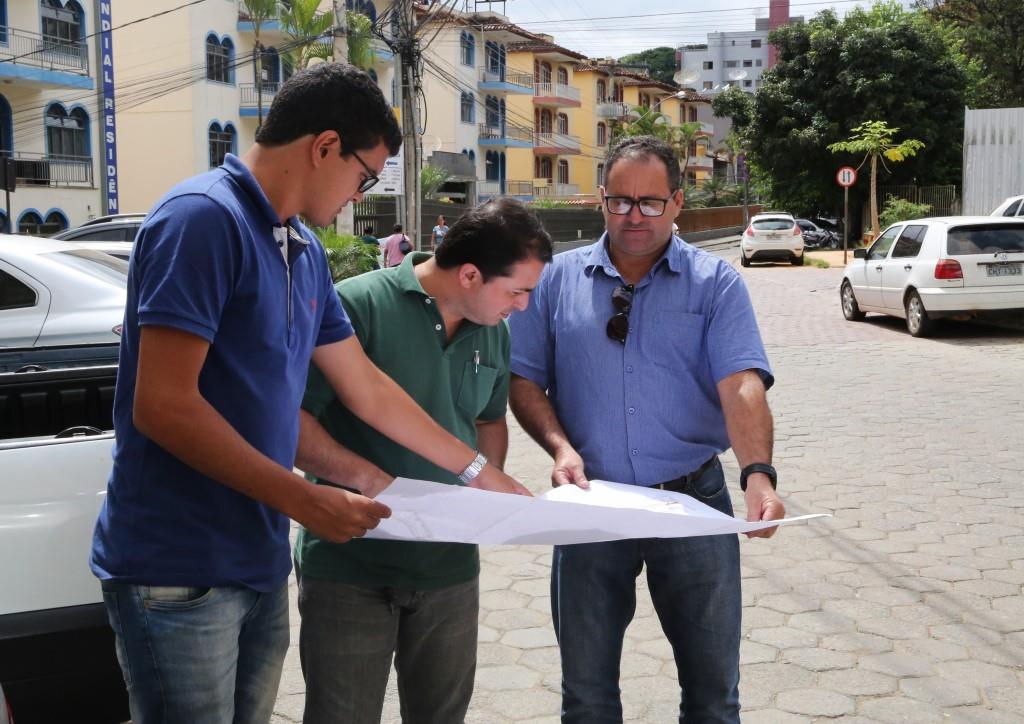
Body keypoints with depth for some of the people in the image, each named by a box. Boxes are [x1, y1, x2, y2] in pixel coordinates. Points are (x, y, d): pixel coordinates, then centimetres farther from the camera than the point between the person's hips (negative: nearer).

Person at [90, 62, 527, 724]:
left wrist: (485, 475, 21)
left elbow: (367, 388, 18)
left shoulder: (305, 251, 10)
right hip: (180, 572, -8)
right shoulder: (204, 219, -16)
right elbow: (162, 405, -22)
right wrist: (303, 499, -17)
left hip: (261, 564, 8)